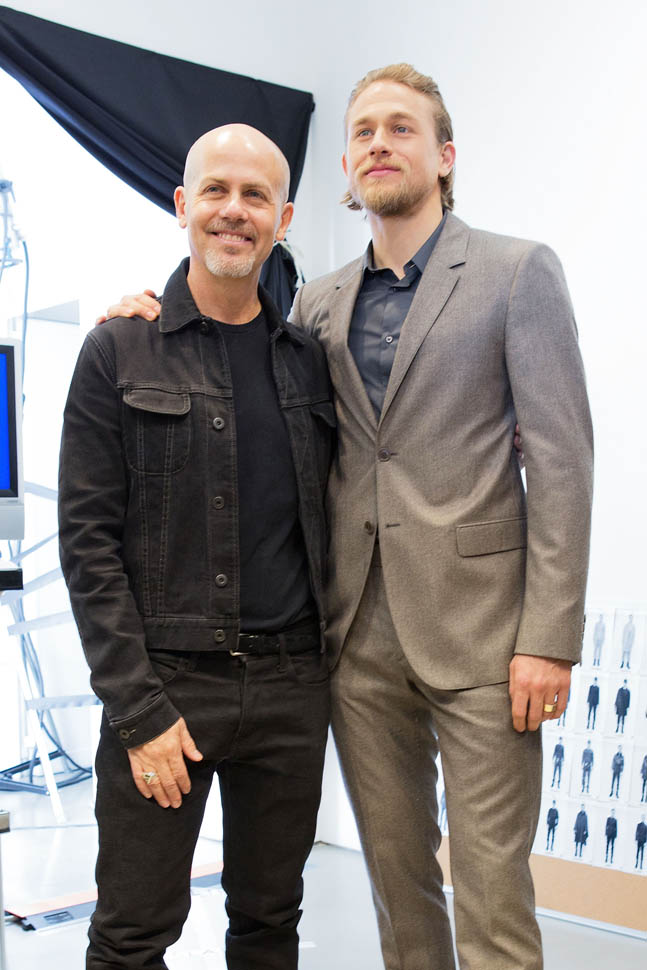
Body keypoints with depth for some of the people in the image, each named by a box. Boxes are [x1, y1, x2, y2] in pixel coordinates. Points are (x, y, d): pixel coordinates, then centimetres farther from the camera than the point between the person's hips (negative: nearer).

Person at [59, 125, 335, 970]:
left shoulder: (309, 358, 9)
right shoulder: (120, 352, -3)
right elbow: (88, 540, -8)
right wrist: (139, 707, -12)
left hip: (291, 686, 4)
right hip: (165, 683, -3)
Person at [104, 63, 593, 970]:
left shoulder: (517, 271, 0)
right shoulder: (318, 302, 13)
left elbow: (561, 458, -6)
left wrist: (549, 636, -12)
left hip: (476, 630, -4)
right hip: (360, 636, 4)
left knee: (491, 880, 1)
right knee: (395, 870, 14)